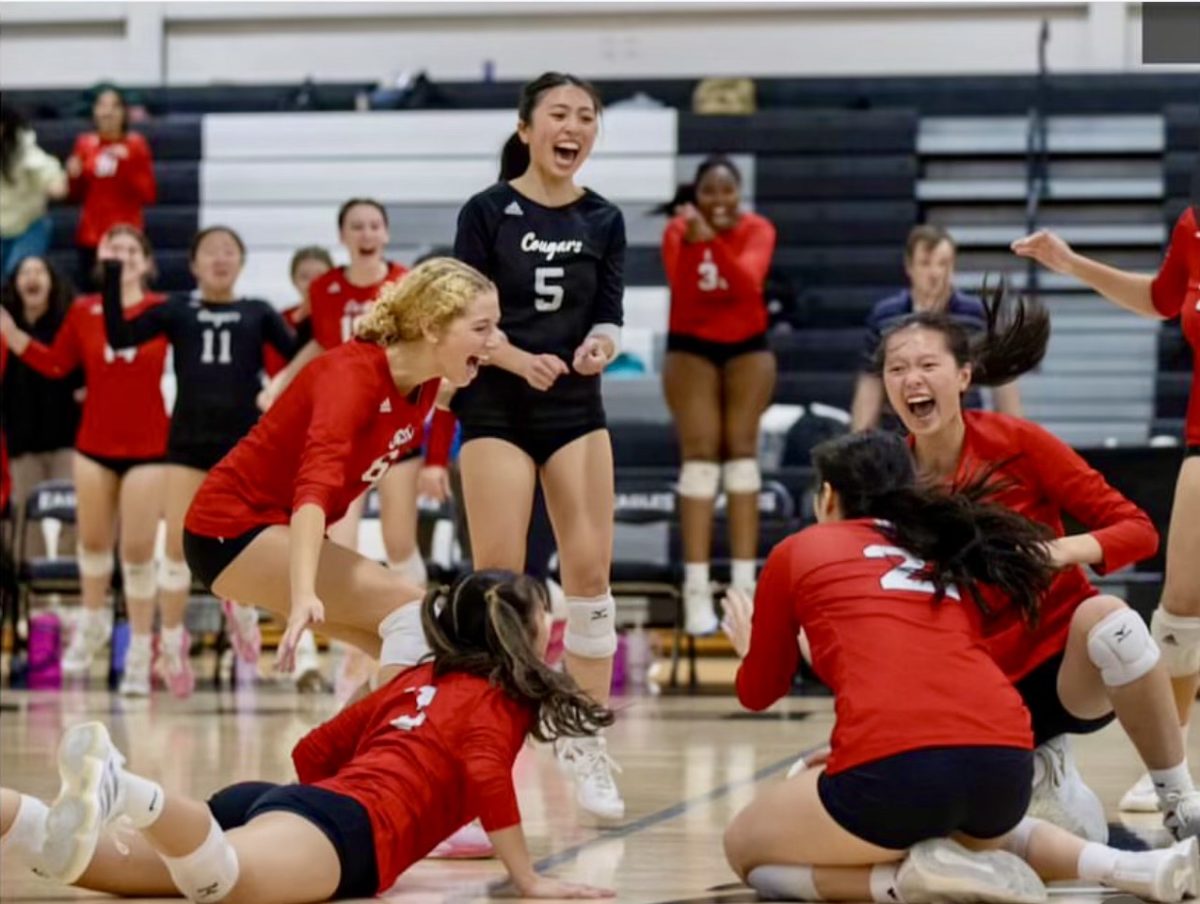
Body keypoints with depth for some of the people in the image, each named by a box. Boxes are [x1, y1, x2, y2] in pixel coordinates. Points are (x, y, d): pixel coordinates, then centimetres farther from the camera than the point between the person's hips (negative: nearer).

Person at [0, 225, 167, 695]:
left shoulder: (163, 311, -7)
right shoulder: (82, 311, 0)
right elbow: (56, 364, 7)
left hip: (148, 447, -3)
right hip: (95, 444, 3)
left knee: (138, 551, -1)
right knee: (92, 540, 16)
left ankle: (140, 653, 10)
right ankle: (93, 622, 42)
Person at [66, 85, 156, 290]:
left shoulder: (135, 145, -1)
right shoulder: (84, 144, 7)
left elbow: (149, 195, -5)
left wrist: (127, 164, -15)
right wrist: (74, 176, -4)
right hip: (91, 235, 3)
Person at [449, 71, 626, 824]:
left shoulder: (604, 220, 5)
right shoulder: (488, 212, -5)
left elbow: (609, 314, 4)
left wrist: (600, 344, -19)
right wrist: (521, 360, -22)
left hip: (576, 409, 3)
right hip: (496, 407, -3)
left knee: (591, 572, -2)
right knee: (499, 580, -6)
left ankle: (587, 741, 7)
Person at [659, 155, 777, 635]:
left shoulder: (758, 230, -11)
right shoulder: (678, 230, -12)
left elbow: (749, 282, -31)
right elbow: (681, 291, -28)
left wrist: (713, 242, -43)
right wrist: (692, 243, -42)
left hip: (747, 346, 1)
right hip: (692, 347, -1)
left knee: (742, 451, -3)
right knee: (699, 456, -9)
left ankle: (744, 585, -3)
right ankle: (696, 590, -13)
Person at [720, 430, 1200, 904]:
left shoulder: (797, 551, 20)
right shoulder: (957, 553, 28)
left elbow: (759, 691, 32)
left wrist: (748, 645, 57)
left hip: (893, 771, -4)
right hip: (1005, 763, 4)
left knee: (744, 849, 24)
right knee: (978, 834, 41)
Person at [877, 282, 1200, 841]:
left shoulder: (1016, 445, -10)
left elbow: (1138, 530, -10)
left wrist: (1066, 550, -30)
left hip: (1067, 666, -2)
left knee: (1108, 620, -38)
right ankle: (1040, 772, 10)